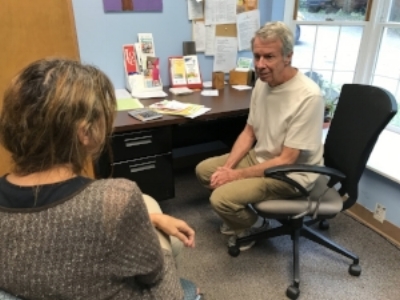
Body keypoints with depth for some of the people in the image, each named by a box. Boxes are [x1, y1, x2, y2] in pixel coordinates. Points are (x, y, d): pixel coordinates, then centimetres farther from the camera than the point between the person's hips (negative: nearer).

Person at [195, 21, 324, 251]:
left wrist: (237, 175, -20)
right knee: (204, 170, 6)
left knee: (221, 198, -22)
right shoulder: (263, 82, -4)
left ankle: (255, 226, 10)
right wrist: (227, 167, -8)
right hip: (260, 156, 8)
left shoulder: (308, 96, -28)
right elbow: (249, 132, 5)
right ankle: (241, 214, 22)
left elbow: (286, 160, -25)